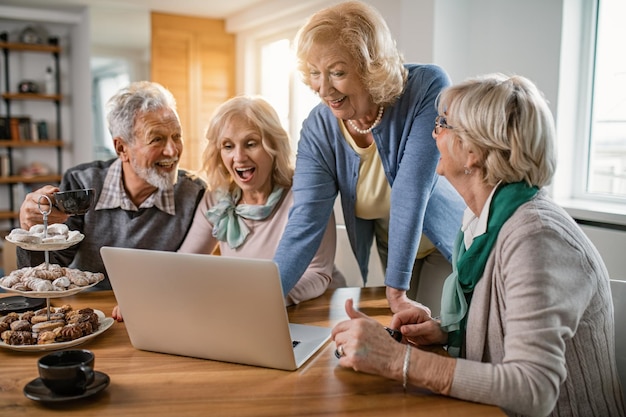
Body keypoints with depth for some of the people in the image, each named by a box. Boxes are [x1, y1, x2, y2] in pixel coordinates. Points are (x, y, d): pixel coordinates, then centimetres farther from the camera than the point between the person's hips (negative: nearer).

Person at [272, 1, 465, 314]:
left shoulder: (427, 88, -26)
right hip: (391, 254, 3)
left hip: (452, 247, -2)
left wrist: (397, 289, -31)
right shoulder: (317, 130, -16)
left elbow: (411, 190, -31)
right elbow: (305, 223, -23)